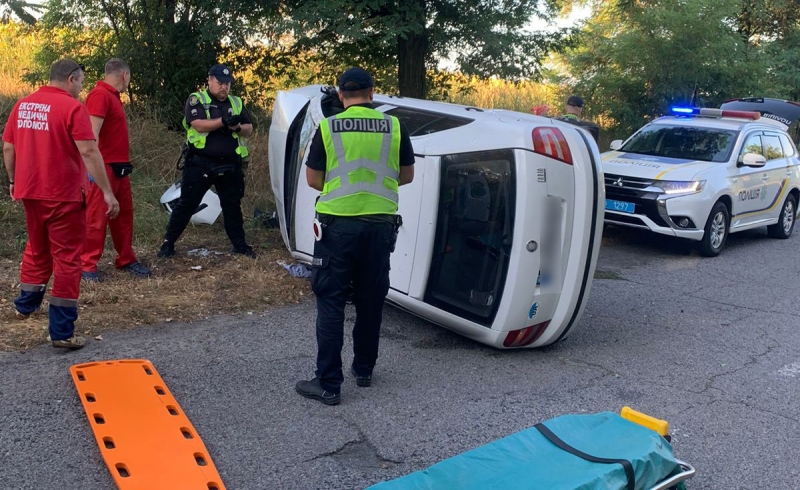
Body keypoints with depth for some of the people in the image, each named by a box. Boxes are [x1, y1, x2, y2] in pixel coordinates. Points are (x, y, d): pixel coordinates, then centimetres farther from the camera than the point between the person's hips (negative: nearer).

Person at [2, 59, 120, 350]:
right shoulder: (72, 106, -13)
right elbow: (89, 152, -20)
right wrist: (107, 192, -18)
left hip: (30, 192, 7)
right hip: (63, 195, -7)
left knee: (36, 249, 26)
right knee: (66, 259, 1)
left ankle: (26, 304, 43)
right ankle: (62, 331, 3)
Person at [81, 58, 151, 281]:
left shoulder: (112, 95, 16)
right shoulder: (100, 95, -15)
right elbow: (92, 133, -22)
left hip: (119, 167, 10)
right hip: (104, 167, -10)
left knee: (123, 213, 15)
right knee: (96, 217, -4)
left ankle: (126, 259, 24)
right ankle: (87, 265, 3)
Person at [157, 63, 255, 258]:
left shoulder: (236, 103, 11)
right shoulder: (196, 100, -3)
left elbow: (249, 129, 7)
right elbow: (199, 125, -18)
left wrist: (238, 128, -14)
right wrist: (224, 121, -28)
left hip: (229, 166, 4)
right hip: (200, 164, -3)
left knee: (232, 206, 12)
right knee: (186, 204, 2)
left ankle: (239, 244, 23)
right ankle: (168, 243, 13)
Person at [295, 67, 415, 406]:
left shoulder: (328, 127, -3)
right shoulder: (394, 127, 1)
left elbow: (313, 179, 3)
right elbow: (406, 175, 10)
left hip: (337, 223, -2)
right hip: (380, 224, 2)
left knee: (331, 301, 4)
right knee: (370, 300, 15)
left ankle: (328, 384, 4)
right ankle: (364, 370, 28)